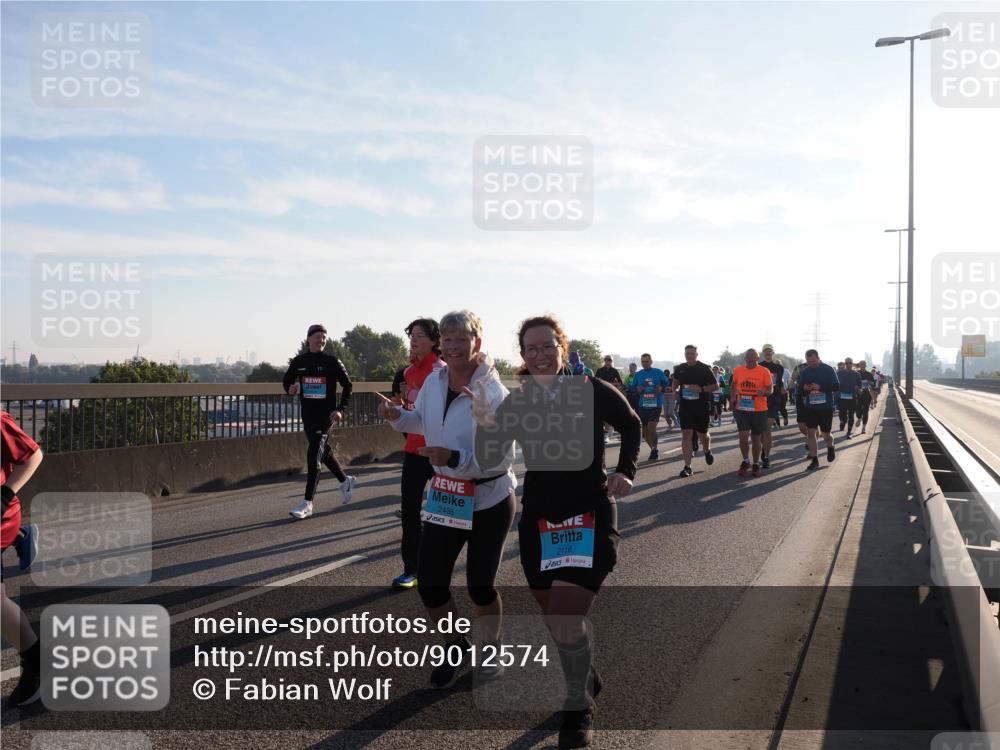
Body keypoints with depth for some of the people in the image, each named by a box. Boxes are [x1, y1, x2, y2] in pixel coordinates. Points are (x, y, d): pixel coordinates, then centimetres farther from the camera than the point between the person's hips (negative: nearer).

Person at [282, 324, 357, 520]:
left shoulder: (332, 362, -6)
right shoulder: (299, 361, 4)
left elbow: (348, 385, 0)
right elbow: (287, 379, 17)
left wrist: (341, 409, -10)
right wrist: (290, 388, -7)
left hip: (326, 414, -5)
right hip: (307, 414, 5)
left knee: (314, 455, -14)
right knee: (323, 451, 17)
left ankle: (307, 503, -13)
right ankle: (346, 481, 42)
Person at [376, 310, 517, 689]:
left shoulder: (493, 393, -21)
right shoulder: (434, 380, -2)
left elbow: (504, 458, -23)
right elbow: (422, 421, 19)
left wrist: (453, 458, -34)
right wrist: (396, 416, -1)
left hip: (490, 502, -5)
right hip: (444, 498, 5)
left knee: (480, 585, 7)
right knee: (429, 583, 4)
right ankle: (456, 648, 33)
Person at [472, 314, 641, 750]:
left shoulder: (593, 392, -9)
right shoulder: (516, 401, -3)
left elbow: (631, 426, 10)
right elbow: (486, 461, -6)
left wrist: (626, 471, -4)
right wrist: (486, 427, -25)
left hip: (590, 517, -4)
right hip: (538, 520, 4)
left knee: (565, 618, -15)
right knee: (556, 619, 15)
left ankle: (579, 709, 9)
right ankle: (588, 676, 45)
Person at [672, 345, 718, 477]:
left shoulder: (704, 368, -4)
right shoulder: (680, 369, 6)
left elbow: (716, 386, -3)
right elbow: (675, 382, 24)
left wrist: (701, 389, -19)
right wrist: (675, 390, 1)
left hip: (702, 406, -2)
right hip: (685, 405, 2)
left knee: (702, 434, 10)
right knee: (686, 434, -6)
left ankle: (707, 451, 45)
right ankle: (687, 467, -5)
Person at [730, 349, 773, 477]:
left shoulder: (764, 372, -7)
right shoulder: (738, 370, 1)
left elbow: (770, 389, -4)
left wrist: (764, 392, -25)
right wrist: (733, 397, 13)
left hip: (759, 410, -1)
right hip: (742, 409, 1)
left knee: (756, 438, 9)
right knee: (743, 437, -8)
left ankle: (756, 464, 26)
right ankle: (745, 461, 15)